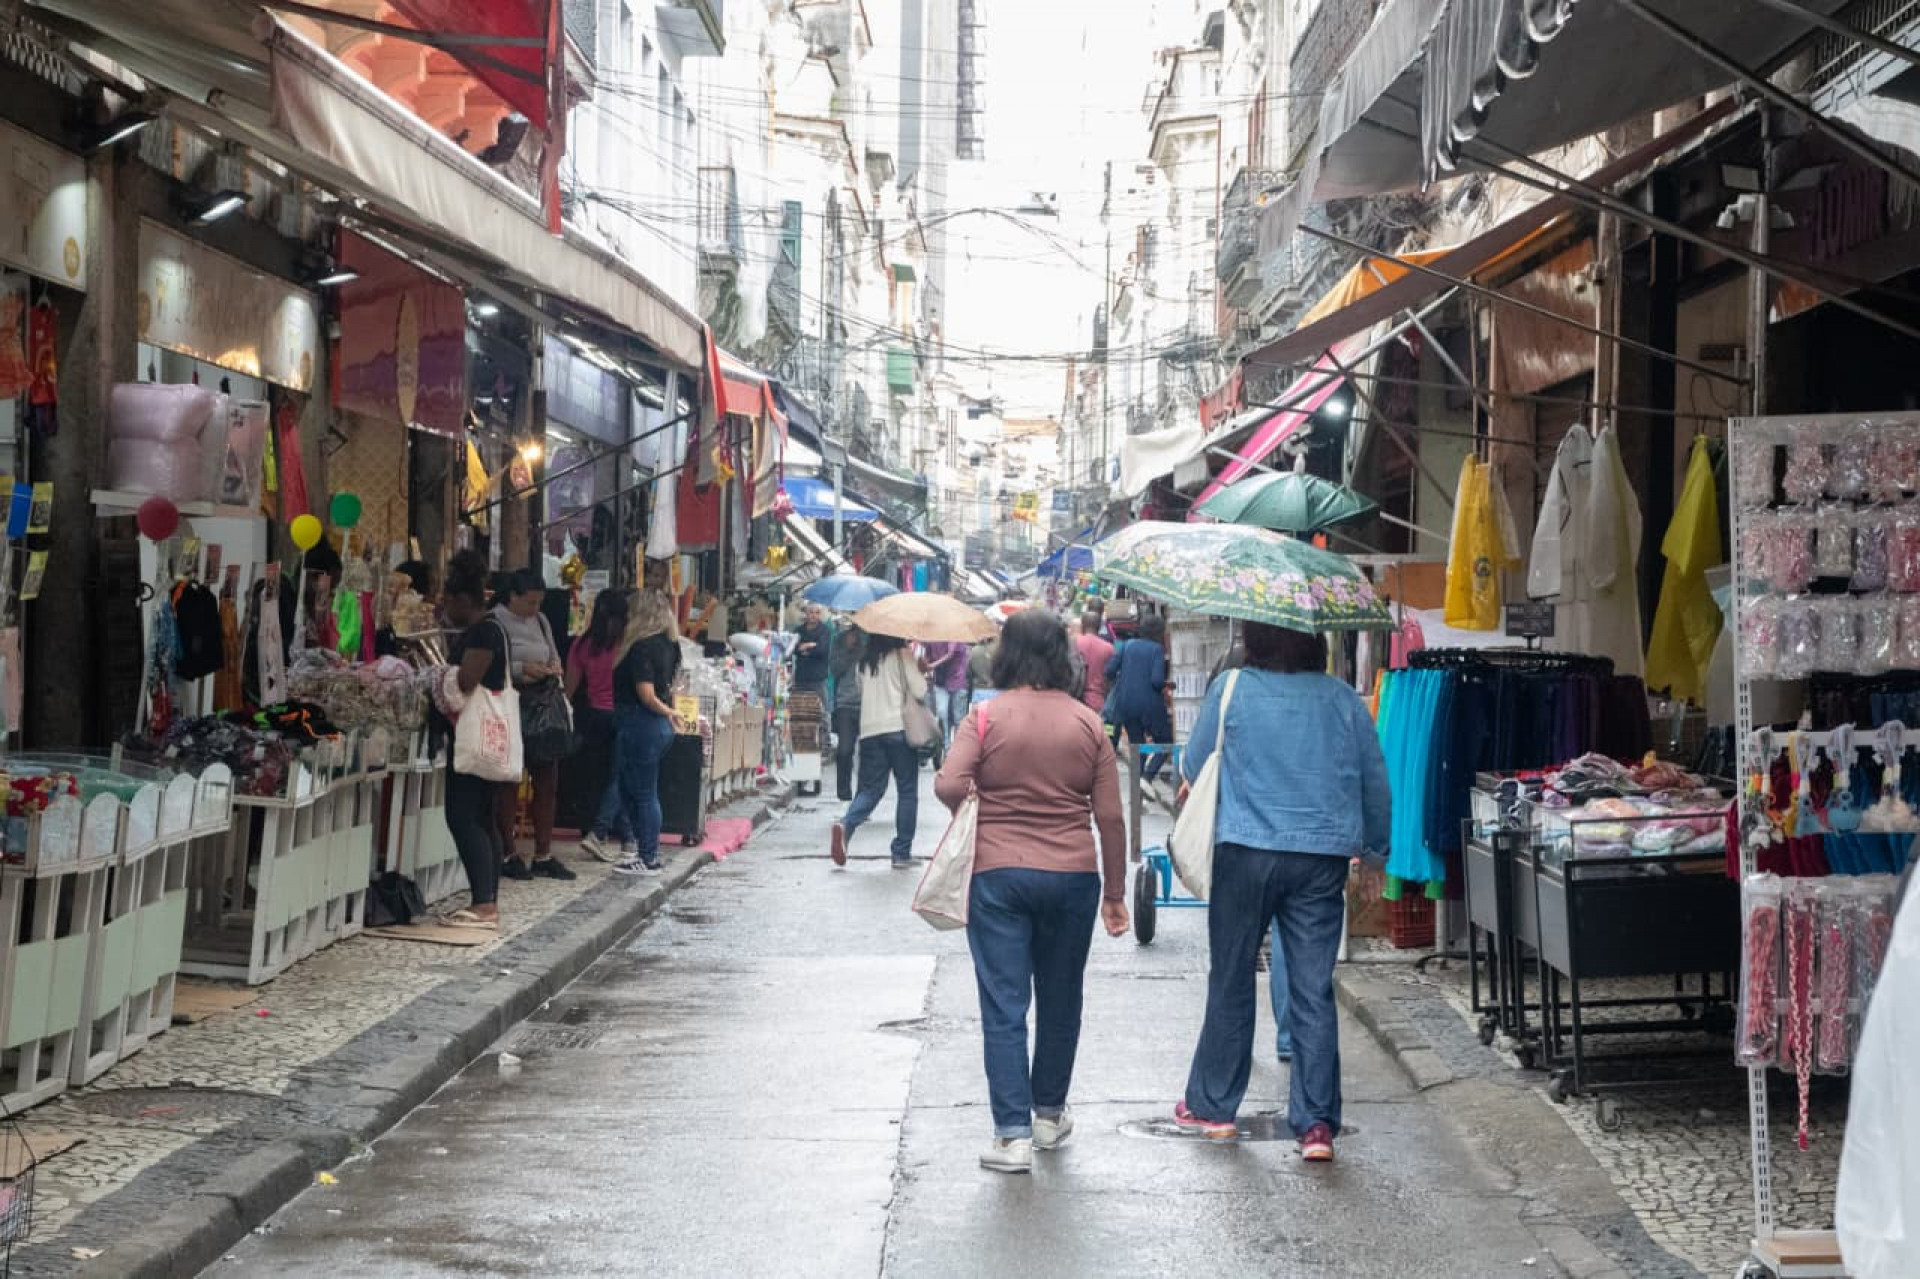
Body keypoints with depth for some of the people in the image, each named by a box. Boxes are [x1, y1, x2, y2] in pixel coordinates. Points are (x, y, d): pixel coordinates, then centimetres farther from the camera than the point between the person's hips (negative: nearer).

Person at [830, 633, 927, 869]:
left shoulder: (864, 661, 13)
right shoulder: (903, 655, -4)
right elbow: (919, 691, -7)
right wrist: (921, 671, 10)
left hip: (869, 731, 5)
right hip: (899, 728, -4)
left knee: (869, 788, 8)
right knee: (907, 791, 6)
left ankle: (846, 825, -21)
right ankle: (902, 852, 5)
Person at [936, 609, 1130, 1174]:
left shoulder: (985, 717, -6)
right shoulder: (1088, 724, 1)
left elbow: (948, 785, -19)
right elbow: (1110, 816, 0)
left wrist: (976, 808, 4)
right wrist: (1115, 891, 9)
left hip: (997, 874, -2)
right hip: (1072, 877, 2)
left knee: (1004, 1008, 1)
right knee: (1060, 1000, 18)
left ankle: (1013, 1134, -3)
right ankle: (1049, 1113, 31)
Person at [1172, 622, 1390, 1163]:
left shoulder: (1231, 691, -4)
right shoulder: (1342, 699, 2)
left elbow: (1193, 769, 5)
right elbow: (1375, 781, 8)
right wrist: (1374, 847, 21)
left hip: (1245, 853, -1)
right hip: (1323, 859, 2)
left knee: (1231, 983, 12)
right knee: (1314, 992, 3)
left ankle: (1212, 1105, 22)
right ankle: (1316, 1123, 0)